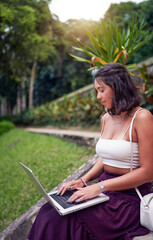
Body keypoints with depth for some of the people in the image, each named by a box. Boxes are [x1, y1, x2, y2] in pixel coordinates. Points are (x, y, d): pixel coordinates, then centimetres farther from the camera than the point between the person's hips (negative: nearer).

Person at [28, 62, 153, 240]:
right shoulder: (106, 119, 9)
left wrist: (101, 186, -20)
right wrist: (83, 180, 1)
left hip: (130, 198, -6)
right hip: (105, 192, 6)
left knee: (60, 220, -22)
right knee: (49, 211, -14)